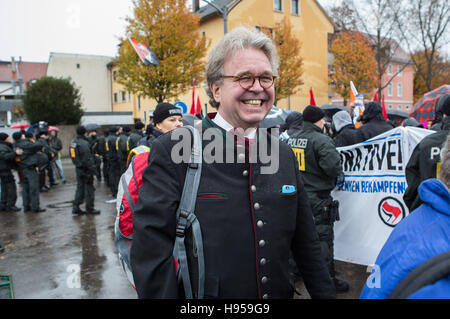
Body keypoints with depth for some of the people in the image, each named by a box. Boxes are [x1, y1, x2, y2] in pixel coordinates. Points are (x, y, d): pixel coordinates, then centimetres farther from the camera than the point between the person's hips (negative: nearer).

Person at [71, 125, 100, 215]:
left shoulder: (73, 142, 11)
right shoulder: (84, 143, -19)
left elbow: (73, 156, 17)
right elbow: (87, 158, -21)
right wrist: (92, 169, -17)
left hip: (78, 168, 9)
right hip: (85, 169, -9)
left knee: (80, 188, 15)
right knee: (89, 188, 2)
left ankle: (75, 207, 15)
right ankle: (89, 208, 9)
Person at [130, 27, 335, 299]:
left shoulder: (284, 154, -1)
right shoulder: (172, 151, -16)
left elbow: (307, 245, 5)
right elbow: (152, 254, -18)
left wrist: (325, 294, 5)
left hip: (280, 293, 5)